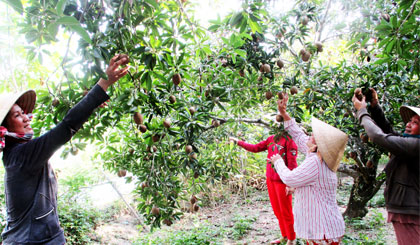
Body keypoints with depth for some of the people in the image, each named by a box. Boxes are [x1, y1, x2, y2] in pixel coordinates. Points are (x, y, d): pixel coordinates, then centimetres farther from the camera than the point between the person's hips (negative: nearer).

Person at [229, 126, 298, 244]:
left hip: (282, 181, -7)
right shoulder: (271, 139, 8)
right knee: (277, 210, 16)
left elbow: (292, 163, -15)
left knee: (285, 212, 4)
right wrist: (239, 142, 20)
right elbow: (256, 148, 17)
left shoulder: (289, 140, -13)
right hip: (270, 179, 7)